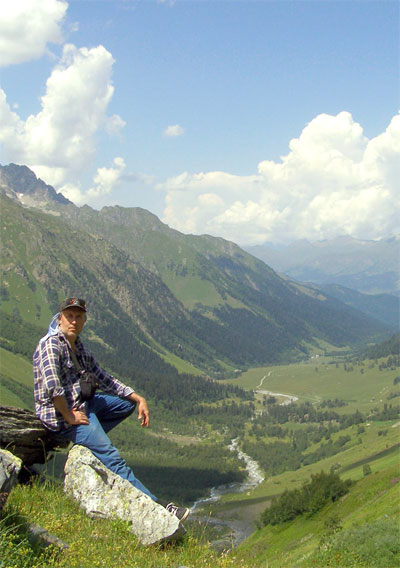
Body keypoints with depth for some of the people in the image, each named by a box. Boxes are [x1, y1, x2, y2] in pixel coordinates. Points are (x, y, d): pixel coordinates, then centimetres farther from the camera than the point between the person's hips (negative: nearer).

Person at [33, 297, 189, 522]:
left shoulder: (79, 347, 13)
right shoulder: (51, 345, -15)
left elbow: (104, 379, 16)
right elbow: (52, 386, -30)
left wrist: (139, 399, 8)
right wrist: (69, 417, -22)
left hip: (81, 404, 10)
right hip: (61, 414, -10)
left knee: (128, 402, 16)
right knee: (112, 457, -19)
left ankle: (85, 439, 0)